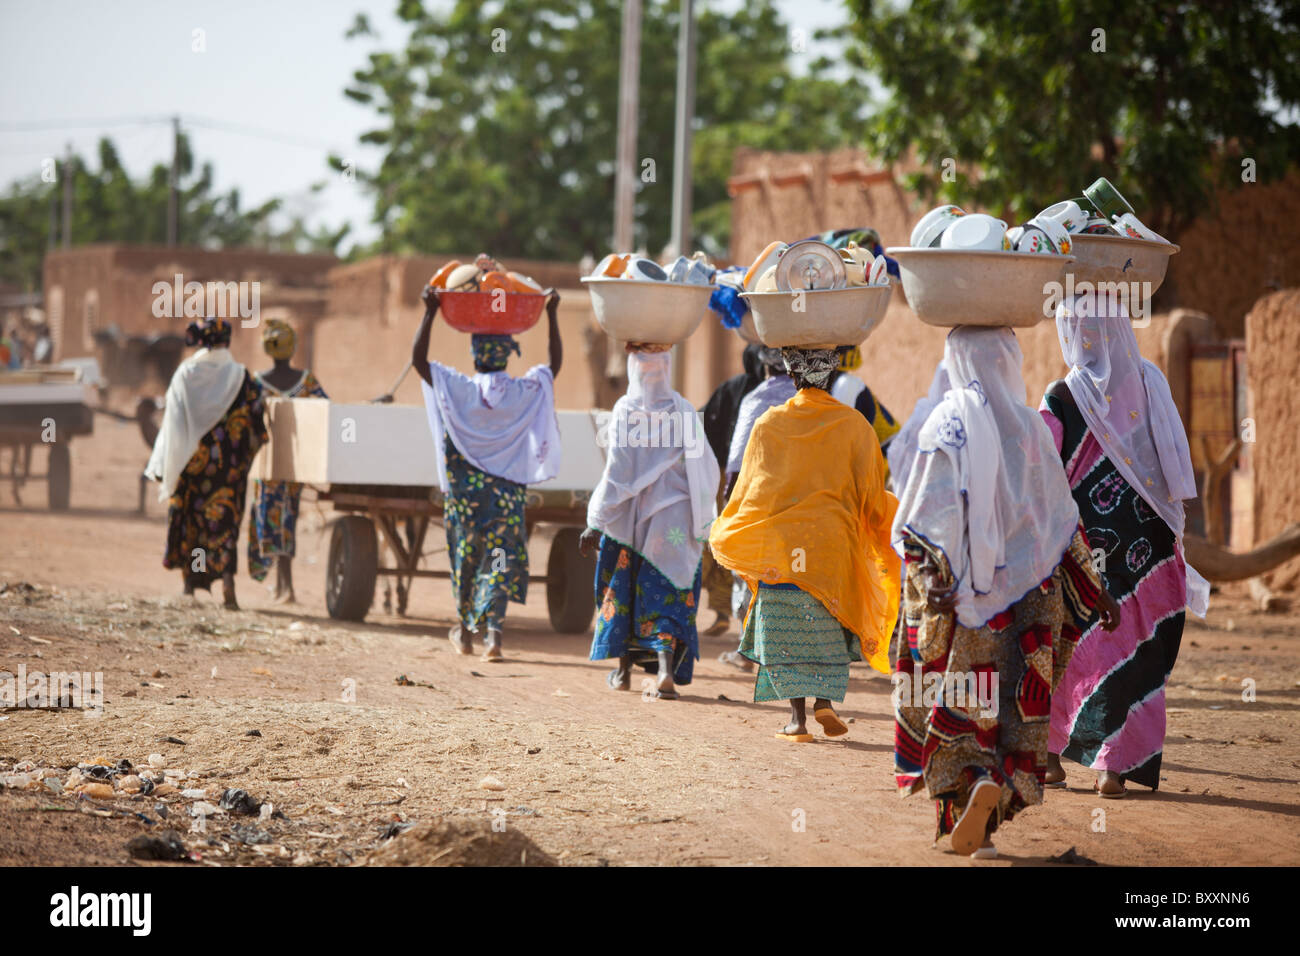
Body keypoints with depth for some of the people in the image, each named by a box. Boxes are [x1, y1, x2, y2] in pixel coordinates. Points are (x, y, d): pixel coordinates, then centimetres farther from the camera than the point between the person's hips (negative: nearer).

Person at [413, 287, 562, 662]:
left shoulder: (457, 389, -9)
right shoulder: (525, 392, -5)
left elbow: (418, 359, -6)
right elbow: (555, 363, 11)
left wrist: (431, 312, -5)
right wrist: (551, 315, 14)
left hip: (465, 490, 0)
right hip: (507, 490, 0)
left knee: (465, 557, 14)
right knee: (501, 559, 1)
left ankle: (464, 632, 26)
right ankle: (493, 631, -15)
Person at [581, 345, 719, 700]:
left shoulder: (625, 411, -10)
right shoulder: (684, 411, -4)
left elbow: (617, 471, -11)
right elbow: (704, 466, -2)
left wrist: (596, 522, -6)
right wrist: (704, 517, 10)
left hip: (629, 516, -1)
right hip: (674, 520, 1)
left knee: (624, 588, 17)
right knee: (668, 593, 2)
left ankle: (623, 669, 26)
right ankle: (666, 668, -18)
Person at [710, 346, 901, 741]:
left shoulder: (769, 424, 2)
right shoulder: (852, 425, 0)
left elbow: (747, 486, 10)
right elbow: (871, 494, 3)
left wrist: (726, 532, 26)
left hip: (777, 543, 0)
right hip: (833, 541, 0)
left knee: (785, 633, 4)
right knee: (831, 626, 14)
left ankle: (797, 717, -2)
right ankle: (825, 699, -4)